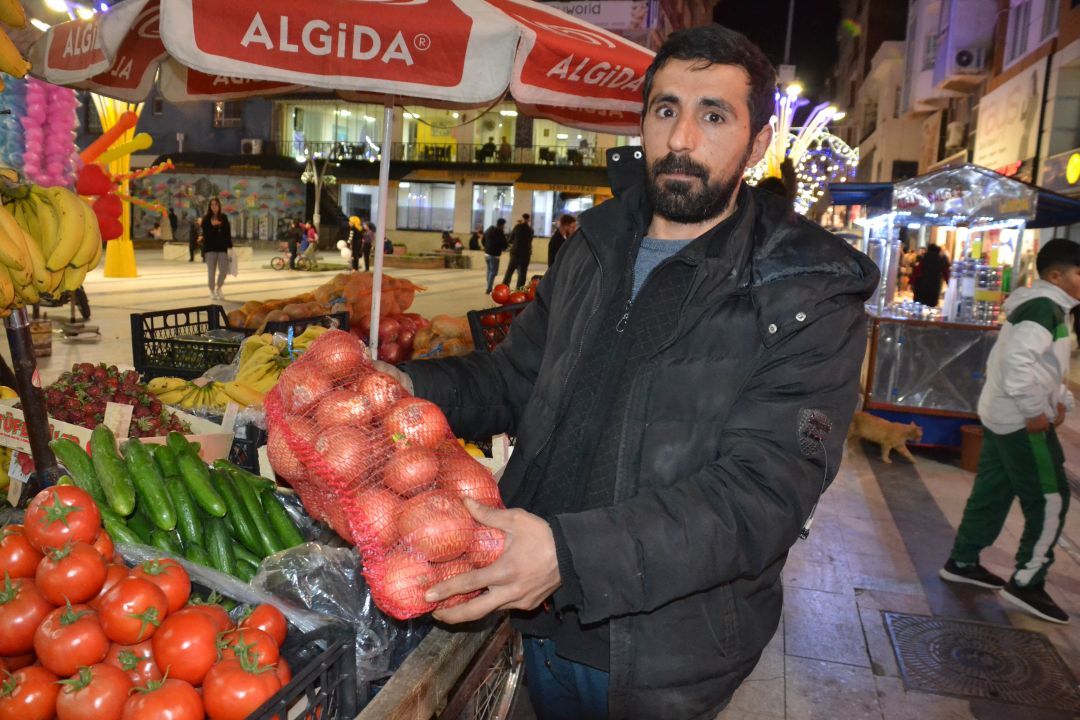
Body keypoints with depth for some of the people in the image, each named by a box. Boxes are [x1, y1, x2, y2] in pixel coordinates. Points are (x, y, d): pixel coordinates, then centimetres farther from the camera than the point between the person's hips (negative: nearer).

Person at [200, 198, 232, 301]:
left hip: (222, 247, 2)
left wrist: (229, 245, 3)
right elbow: (204, 232, -5)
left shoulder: (224, 217, 7)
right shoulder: (206, 218, 0)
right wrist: (212, 225, -19)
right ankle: (212, 291, 16)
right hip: (210, 248, -2)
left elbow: (228, 232, 7)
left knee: (224, 270, -3)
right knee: (211, 271, 3)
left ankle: (218, 288, 21)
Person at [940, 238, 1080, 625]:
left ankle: (962, 562, 25)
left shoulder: (1047, 306, 16)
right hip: (1022, 420, -10)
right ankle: (1026, 583, 4)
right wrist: (1035, 411, -22)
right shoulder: (1044, 307, -17)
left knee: (992, 492, 15)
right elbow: (1017, 360, -29)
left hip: (1001, 415, 10)